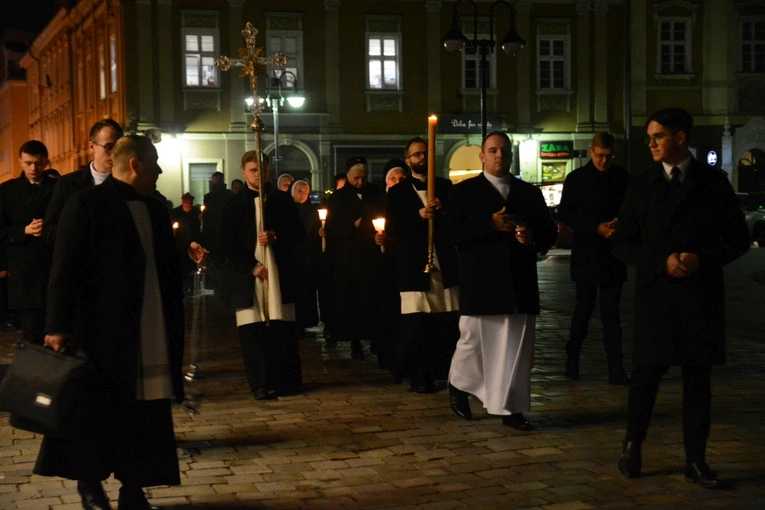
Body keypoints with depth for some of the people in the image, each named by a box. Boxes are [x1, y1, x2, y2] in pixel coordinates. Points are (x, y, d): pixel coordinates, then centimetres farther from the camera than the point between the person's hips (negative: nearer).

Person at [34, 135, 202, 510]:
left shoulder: (155, 210, 15)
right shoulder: (86, 204, -7)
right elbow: (65, 268, -11)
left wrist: (188, 254, 6)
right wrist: (59, 326, -15)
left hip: (152, 337, 6)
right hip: (103, 333, -6)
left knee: (145, 414, 7)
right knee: (98, 411, 5)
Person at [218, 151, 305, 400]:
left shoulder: (282, 199, 12)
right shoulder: (232, 204, 7)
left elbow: (299, 233, 9)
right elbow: (227, 244, 2)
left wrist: (276, 236, -10)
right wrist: (253, 266, -9)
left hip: (280, 274, 1)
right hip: (248, 275, -1)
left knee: (282, 329, -1)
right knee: (253, 330, -5)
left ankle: (285, 380, 6)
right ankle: (261, 384, -1)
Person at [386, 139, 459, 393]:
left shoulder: (445, 186, 14)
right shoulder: (398, 191, 7)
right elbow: (391, 228, -3)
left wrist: (444, 210, -11)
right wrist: (419, 215, -16)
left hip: (445, 264, 2)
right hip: (416, 266, -2)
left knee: (450, 323, -1)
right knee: (416, 324, -4)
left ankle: (449, 372, 10)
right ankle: (419, 377, 3)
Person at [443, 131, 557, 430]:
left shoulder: (530, 193, 15)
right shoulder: (464, 191, 5)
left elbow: (550, 232, 14)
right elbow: (451, 231, -7)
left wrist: (534, 238, -9)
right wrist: (490, 225, -17)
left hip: (520, 284, 3)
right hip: (480, 284, -3)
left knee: (517, 348, 1)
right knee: (473, 342, 5)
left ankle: (511, 409, 6)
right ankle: (459, 386, 31)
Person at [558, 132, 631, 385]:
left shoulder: (622, 177, 5)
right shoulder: (576, 179, -1)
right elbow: (564, 215, -3)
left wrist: (620, 223, -10)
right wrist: (597, 228, -13)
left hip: (613, 255, 2)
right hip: (586, 254, -1)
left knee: (611, 313, 1)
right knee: (584, 307, 5)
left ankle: (616, 369, 0)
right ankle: (572, 360, 23)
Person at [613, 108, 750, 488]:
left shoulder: (713, 182, 4)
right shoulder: (641, 186, 6)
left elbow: (738, 239, 4)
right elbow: (623, 244, 5)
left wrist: (702, 259, -13)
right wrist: (661, 263, -11)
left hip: (702, 296, 0)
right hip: (655, 294, 0)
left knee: (698, 379, 5)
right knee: (646, 375, 3)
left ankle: (696, 461, 12)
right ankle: (632, 447, 21)